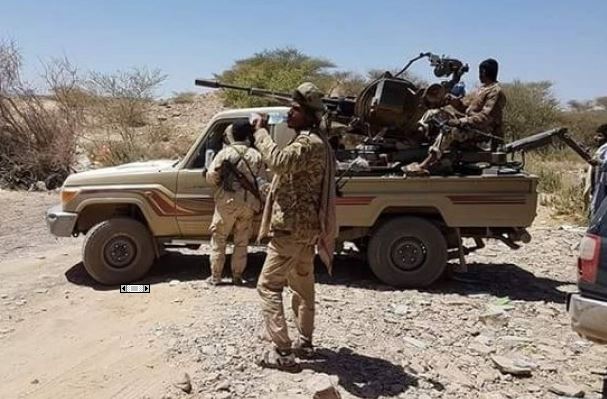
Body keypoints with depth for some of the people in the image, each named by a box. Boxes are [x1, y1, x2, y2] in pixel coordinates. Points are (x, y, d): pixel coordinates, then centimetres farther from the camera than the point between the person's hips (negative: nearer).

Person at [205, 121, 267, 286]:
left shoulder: (225, 152, -5)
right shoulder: (256, 155, 3)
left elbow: (211, 177, -7)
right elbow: (261, 182, 2)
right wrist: (258, 204, 13)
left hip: (227, 202, -2)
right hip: (248, 203, 3)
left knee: (218, 240, 9)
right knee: (241, 242, 12)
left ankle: (215, 277, 12)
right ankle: (237, 276, 16)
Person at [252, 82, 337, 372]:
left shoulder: (309, 143, -19)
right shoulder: (312, 140, 15)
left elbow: (279, 161, -36)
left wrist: (260, 131, -24)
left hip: (293, 227, -11)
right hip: (305, 227, 11)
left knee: (268, 286, -5)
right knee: (302, 284, 18)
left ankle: (282, 352, -2)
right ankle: (304, 341, 30)